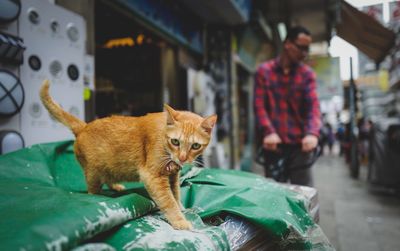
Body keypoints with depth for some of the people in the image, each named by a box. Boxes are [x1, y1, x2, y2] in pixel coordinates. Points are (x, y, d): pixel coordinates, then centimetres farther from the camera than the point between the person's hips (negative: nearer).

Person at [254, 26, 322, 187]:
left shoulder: (307, 74, 8)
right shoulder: (264, 71, 6)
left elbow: (313, 105, -5)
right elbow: (259, 105, -2)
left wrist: (312, 133, -24)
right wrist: (268, 132, -19)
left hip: (300, 144, 1)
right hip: (274, 144, 0)